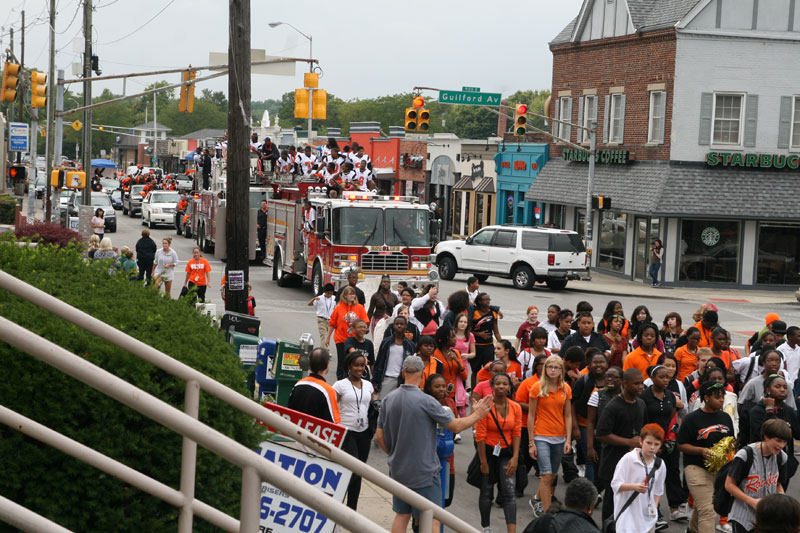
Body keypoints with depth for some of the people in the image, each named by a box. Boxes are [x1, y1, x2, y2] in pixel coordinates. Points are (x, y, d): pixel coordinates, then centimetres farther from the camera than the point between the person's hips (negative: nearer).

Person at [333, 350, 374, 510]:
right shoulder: (340, 385, -2)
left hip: (364, 433, 5)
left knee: (358, 474, 8)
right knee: (353, 471, -16)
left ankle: (352, 510, 16)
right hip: (347, 432, -5)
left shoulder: (368, 385, 13)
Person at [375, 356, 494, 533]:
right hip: (424, 471, -6)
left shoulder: (388, 400, 0)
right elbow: (456, 426, -10)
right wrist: (477, 415, 6)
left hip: (398, 470, 6)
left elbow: (379, 437, 5)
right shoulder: (426, 401, -18)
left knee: (401, 515, 15)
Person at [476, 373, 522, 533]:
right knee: (486, 493, 11)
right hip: (488, 452, -2)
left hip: (506, 453, 2)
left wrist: (515, 458, -10)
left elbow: (517, 433, -2)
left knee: (510, 493, -9)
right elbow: (480, 436, -12)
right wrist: (483, 462, -12)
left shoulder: (515, 407, -3)